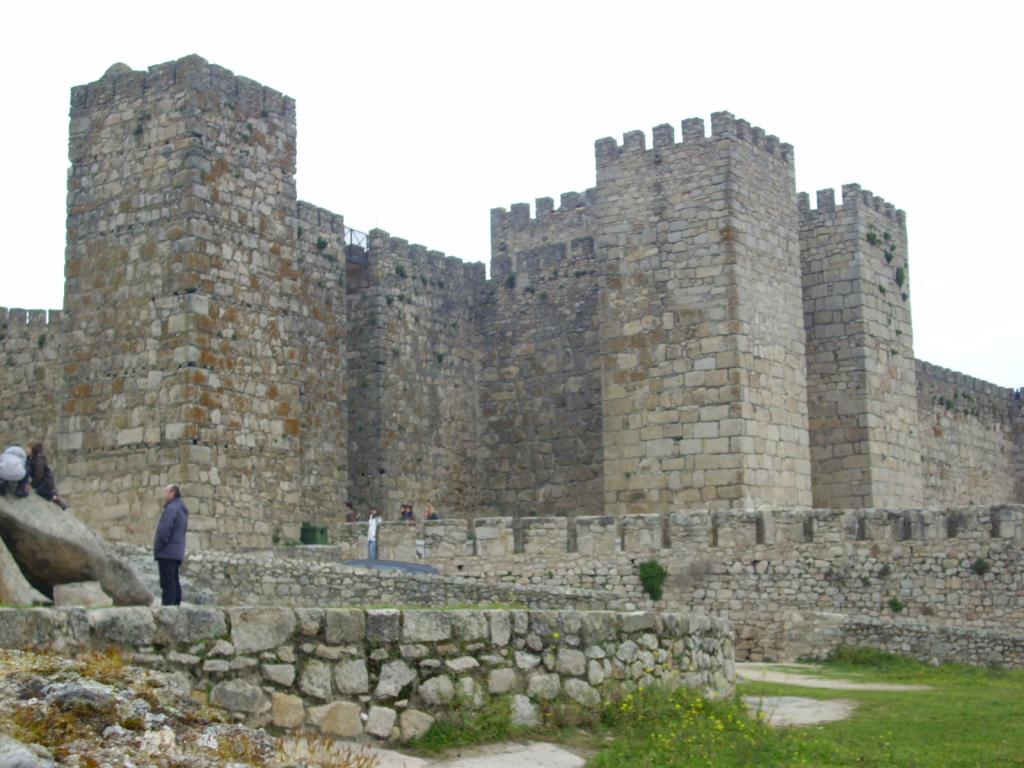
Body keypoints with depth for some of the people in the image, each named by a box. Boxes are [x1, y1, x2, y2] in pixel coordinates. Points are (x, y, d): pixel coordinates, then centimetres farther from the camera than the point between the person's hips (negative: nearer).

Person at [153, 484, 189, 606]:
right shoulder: (182, 510, 19)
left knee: (167, 583, -12)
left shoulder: (171, 508, -12)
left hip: (167, 553, -10)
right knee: (174, 583, 10)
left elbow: (164, 530, -21)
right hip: (177, 553, 10)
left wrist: (157, 547, -9)